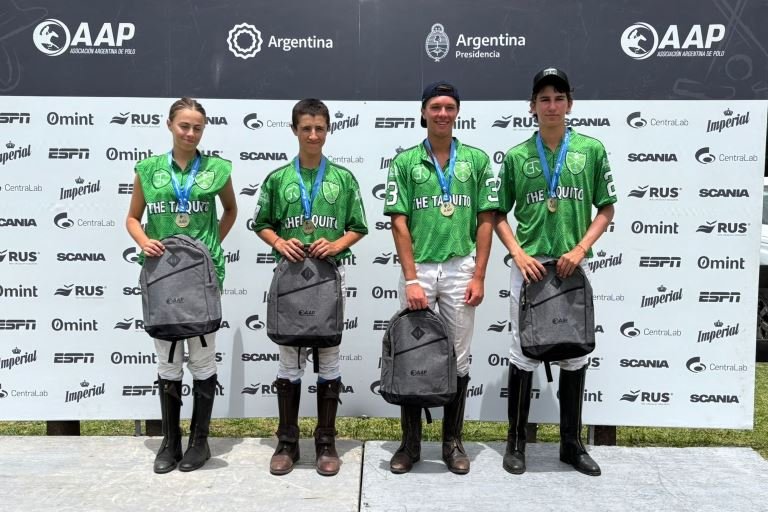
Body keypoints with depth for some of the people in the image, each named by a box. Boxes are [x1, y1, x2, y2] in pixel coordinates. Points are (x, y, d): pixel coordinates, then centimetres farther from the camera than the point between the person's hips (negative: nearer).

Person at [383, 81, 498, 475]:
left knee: (458, 358, 8)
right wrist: (411, 279, -9)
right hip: (418, 269, 0)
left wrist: (478, 276, -3)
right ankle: (410, 442, 20)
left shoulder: (476, 160, 6)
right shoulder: (405, 161, 3)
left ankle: (453, 441, 22)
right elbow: (399, 222, -2)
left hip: (460, 269, 1)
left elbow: (486, 220, 4)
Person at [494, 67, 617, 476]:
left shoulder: (591, 150, 3)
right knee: (523, 354, 5)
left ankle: (572, 443, 25)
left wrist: (580, 249, -8)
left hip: (574, 267, 1)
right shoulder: (516, 156, 3)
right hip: (529, 266, -1)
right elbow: (499, 214, 6)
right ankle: (516, 442, 18)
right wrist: (519, 254, -8)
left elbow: (606, 208, 5)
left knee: (575, 354, 9)